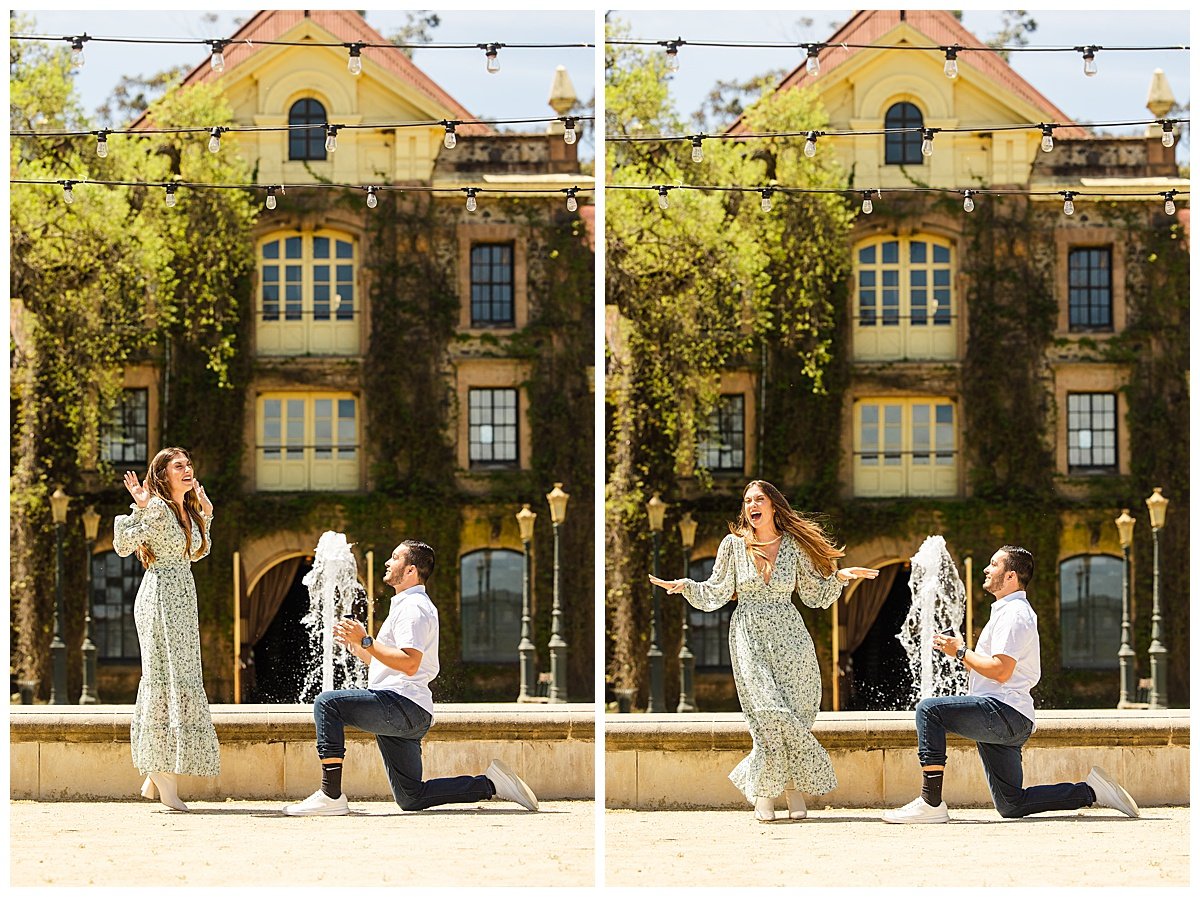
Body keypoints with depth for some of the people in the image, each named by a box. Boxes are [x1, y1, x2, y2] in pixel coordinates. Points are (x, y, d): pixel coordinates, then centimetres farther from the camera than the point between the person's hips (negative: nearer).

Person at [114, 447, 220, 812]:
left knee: (180, 681, 7)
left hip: (183, 600, 9)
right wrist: (139, 509, -23)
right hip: (160, 597, -9)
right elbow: (123, 546, -16)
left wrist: (206, 514, 22)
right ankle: (164, 777, -12)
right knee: (169, 678, -12)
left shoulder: (187, 511, 15)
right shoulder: (157, 508, -9)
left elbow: (198, 552, 28)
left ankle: (155, 776, 11)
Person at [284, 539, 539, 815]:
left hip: (402, 704, -11)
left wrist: (366, 641, -21)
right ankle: (490, 784, 12)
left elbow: (409, 663, -22)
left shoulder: (412, 607, -8)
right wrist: (354, 644, 20)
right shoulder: (408, 605, 27)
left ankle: (330, 795, -25)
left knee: (327, 703, -20)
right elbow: (386, 664, 30)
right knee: (411, 799, 11)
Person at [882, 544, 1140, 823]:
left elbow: (1000, 670, -20)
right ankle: (1091, 791, 13)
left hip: (1004, 713, -11)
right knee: (1012, 806, 11)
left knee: (929, 709, -21)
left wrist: (961, 651, -9)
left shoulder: (1013, 613, -9)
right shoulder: (1010, 610, 24)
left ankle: (930, 803, -25)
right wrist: (960, 652, 14)